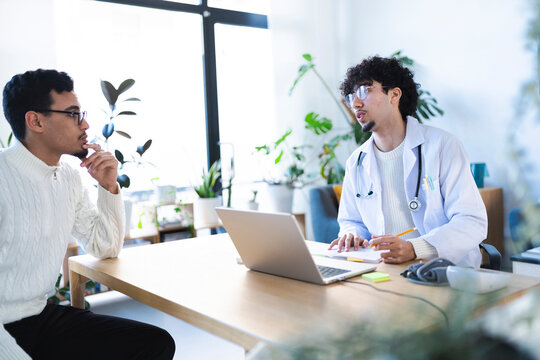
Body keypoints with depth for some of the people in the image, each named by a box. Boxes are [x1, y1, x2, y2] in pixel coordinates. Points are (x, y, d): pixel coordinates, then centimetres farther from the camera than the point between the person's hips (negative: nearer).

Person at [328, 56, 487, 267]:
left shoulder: (442, 145, -5)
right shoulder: (356, 163, 10)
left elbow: (473, 222, -11)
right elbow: (351, 220, 21)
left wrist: (414, 249, -27)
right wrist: (352, 235, -5)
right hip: (388, 273, 4)